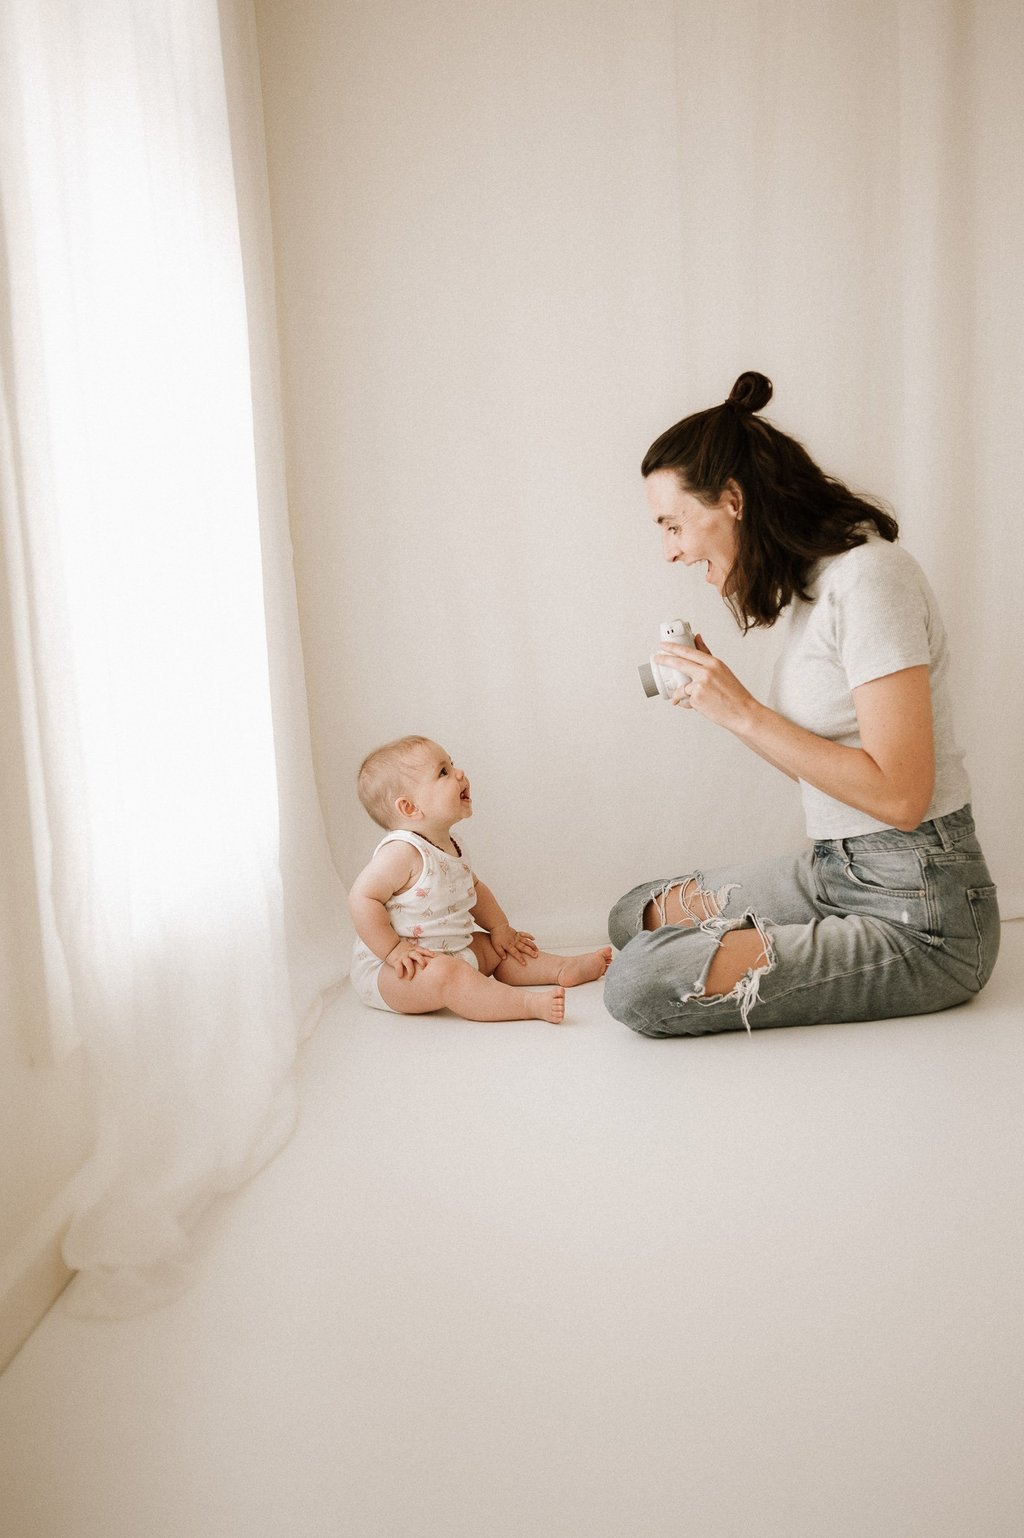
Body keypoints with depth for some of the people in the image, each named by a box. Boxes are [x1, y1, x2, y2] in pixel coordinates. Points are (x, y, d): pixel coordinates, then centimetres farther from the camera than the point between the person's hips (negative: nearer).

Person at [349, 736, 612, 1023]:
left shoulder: (451, 846, 7)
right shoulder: (401, 851, -23)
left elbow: (474, 888, 23)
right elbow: (363, 898, -27)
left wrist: (499, 927, 16)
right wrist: (393, 949, -28)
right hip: (392, 968, -11)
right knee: (445, 973, -34)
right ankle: (532, 1004, -42)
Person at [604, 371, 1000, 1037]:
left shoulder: (868, 577, -19)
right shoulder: (812, 582, 10)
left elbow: (898, 794, -25)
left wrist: (743, 712, -21)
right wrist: (719, 695, 0)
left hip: (918, 915, -9)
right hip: (834, 871, 9)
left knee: (641, 986, -20)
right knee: (637, 916, 13)